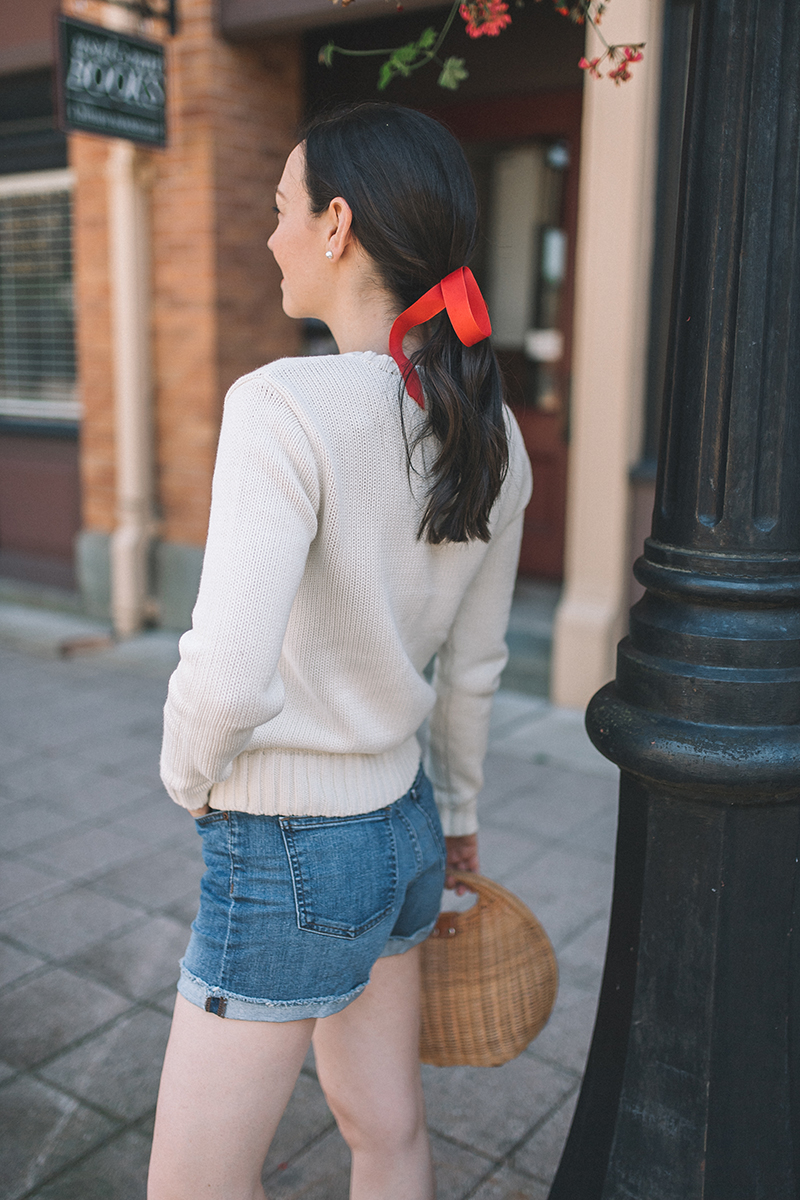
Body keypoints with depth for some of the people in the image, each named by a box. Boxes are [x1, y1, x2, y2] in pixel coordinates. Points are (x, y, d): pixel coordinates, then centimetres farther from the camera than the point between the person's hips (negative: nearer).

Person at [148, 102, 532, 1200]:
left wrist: (190, 775, -8)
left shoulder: (285, 406, -24)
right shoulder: (493, 434, -1)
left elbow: (226, 679, -30)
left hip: (285, 852, -7)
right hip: (404, 828, 8)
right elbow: (475, 662, 8)